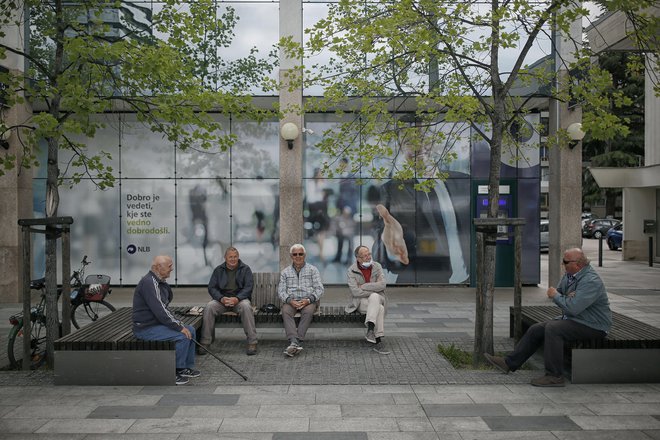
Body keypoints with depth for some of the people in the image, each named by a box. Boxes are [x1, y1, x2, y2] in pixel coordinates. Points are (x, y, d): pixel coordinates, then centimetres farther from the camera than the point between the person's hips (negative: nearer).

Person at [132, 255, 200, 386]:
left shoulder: (159, 282, 10)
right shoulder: (149, 282, -22)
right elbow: (160, 310, -28)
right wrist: (179, 327, -21)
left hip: (157, 323, 10)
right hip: (146, 328, -10)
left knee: (190, 330, 8)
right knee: (182, 335, -21)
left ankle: (187, 366, 15)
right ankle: (175, 373, -5)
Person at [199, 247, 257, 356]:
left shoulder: (245, 269, 5)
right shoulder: (218, 270, 10)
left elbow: (248, 287, -5)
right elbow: (211, 287, 3)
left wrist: (237, 298, -22)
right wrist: (221, 298, -18)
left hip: (240, 298, -2)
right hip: (222, 299, 2)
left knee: (246, 306, -35)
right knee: (209, 307, -28)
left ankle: (252, 343, -30)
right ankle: (205, 343, -20)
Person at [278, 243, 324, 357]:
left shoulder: (313, 270, 10)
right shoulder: (285, 272, 16)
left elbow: (319, 289, 2)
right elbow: (281, 291, 6)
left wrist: (308, 300, -16)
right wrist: (290, 300, -14)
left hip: (308, 301, -1)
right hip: (291, 301, 1)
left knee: (308, 311, -34)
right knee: (285, 311, -31)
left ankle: (296, 342, -37)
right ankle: (294, 342, -42)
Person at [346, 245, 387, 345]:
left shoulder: (377, 266, 3)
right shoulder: (351, 271, -6)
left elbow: (382, 285, -11)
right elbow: (356, 292, -16)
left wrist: (363, 286, -13)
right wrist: (373, 291, -15)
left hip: (377, 299, 3)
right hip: (360, 301, -2)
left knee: (374, 297, -34)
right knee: (380, 308, -30)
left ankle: (370, 329, -37)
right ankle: (378, 335, -24)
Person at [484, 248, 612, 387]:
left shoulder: (591, 281, -25)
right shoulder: (569, 274, 6)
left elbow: (572, 308, -32)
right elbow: (557, 293, 11)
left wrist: (555, 295, -14)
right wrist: (566, 297, -12)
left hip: (593, 326, -10)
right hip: (572, 319, 10)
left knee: (552, 329, -29)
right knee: (536, 330, 1)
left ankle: (554, 376, -21)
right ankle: (510, 363, 6)